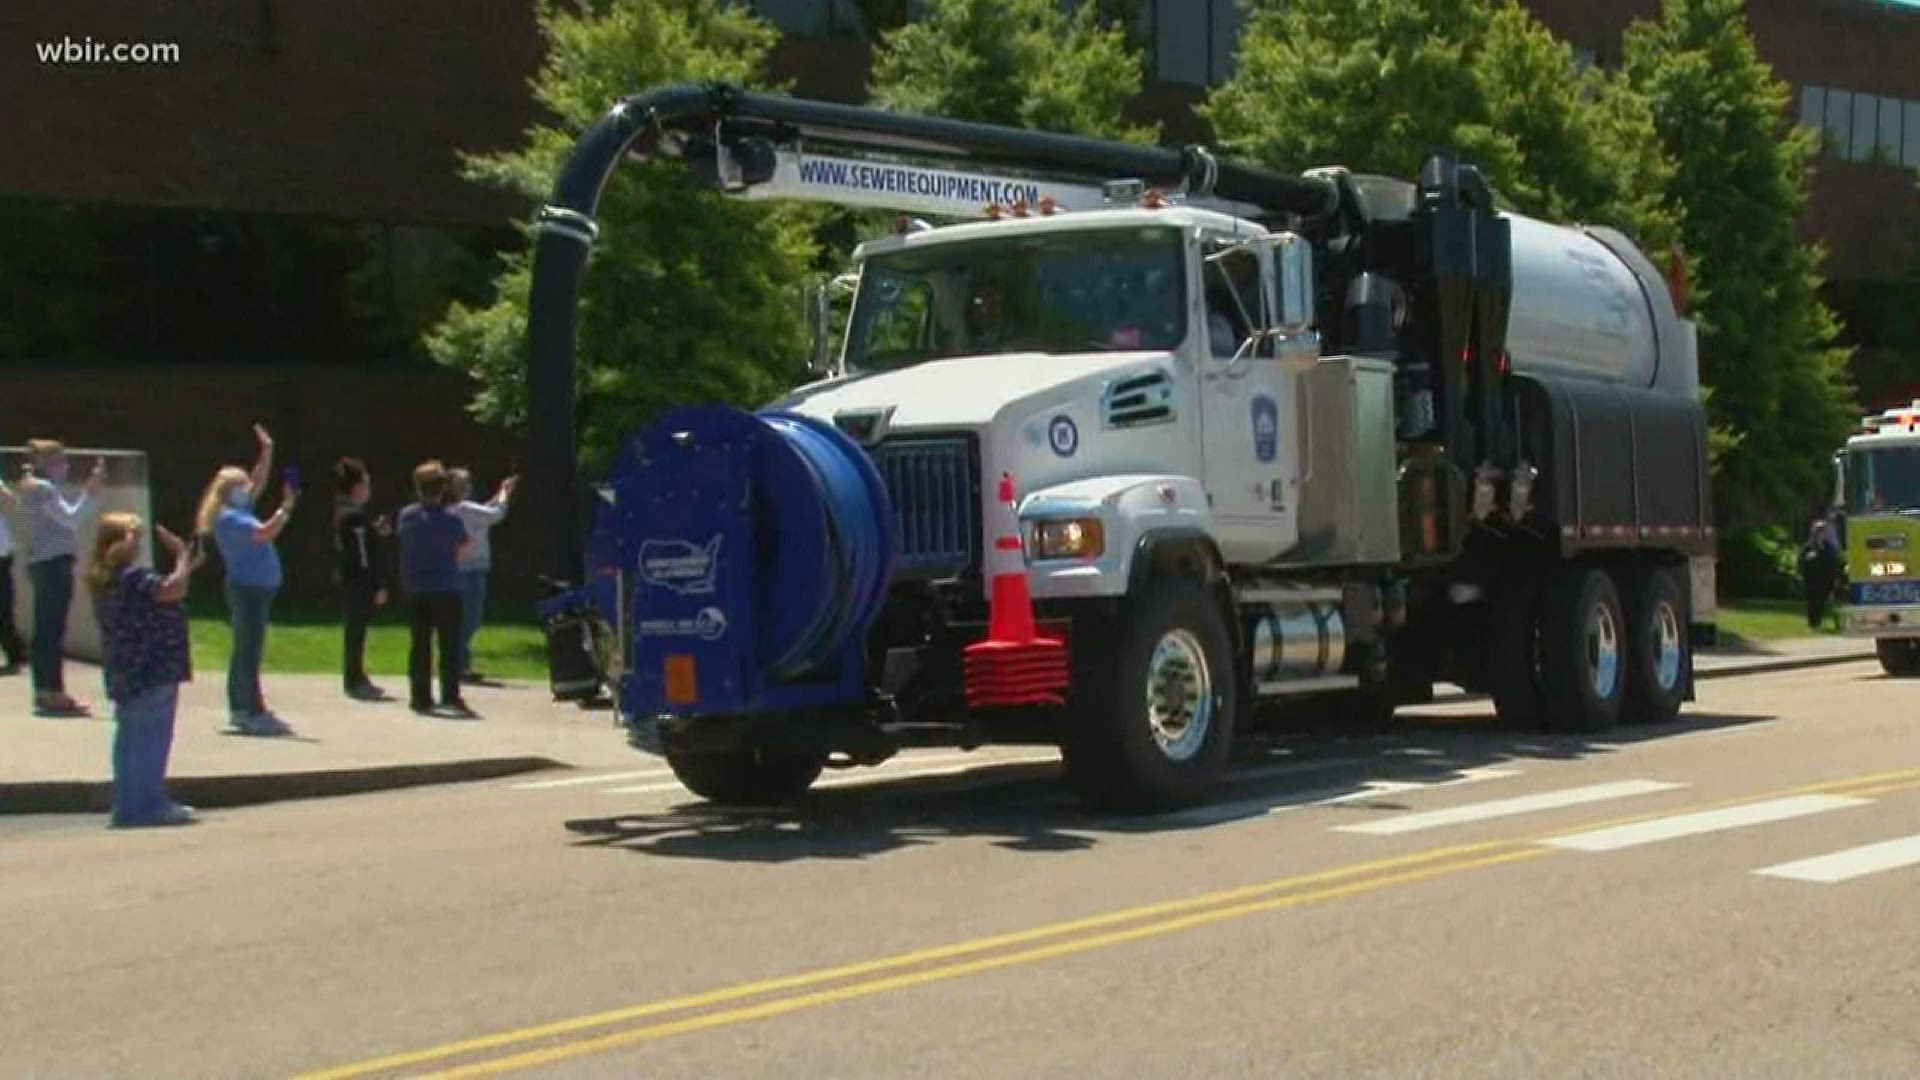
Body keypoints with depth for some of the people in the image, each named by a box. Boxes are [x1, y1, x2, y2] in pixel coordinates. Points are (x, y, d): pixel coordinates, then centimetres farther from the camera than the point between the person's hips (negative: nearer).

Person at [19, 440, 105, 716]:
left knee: (44, 630, 11)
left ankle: (44, 692, 15)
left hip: (43, 564, 10)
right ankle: (54, 693, -9)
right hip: (54, 563, -10)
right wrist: (91, 492, -19)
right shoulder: (44, 488, -12)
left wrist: (92, 491, 16)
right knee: (53, 630, -9)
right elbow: (71, 518, -19)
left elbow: (66, 519, 20)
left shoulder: (35, 487, 18)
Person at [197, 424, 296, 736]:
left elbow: (258, 482, 25)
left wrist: (267, 451, 22)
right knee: (248, 653, -10)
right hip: (247, 589, -10)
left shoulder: (239, 509, 14)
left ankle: (239, 710, 18)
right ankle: (254, 712, -12)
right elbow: (264, 533, -24)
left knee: (245, 652, 13)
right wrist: (286, 508, -23)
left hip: (254, 590, 10)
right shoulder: (228, 518, -13)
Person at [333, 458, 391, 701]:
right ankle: (356, 682, 2)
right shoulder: (356, 517, -18)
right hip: (360, 583, -10)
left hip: (349, 580, 10)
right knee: (357, 630, -4)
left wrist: (376, 532, 9)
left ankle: (356, 680, 23)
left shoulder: (344, 513, 12)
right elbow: (363, 557, -20)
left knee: (356, 630, 15)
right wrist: (379, 586, -18)